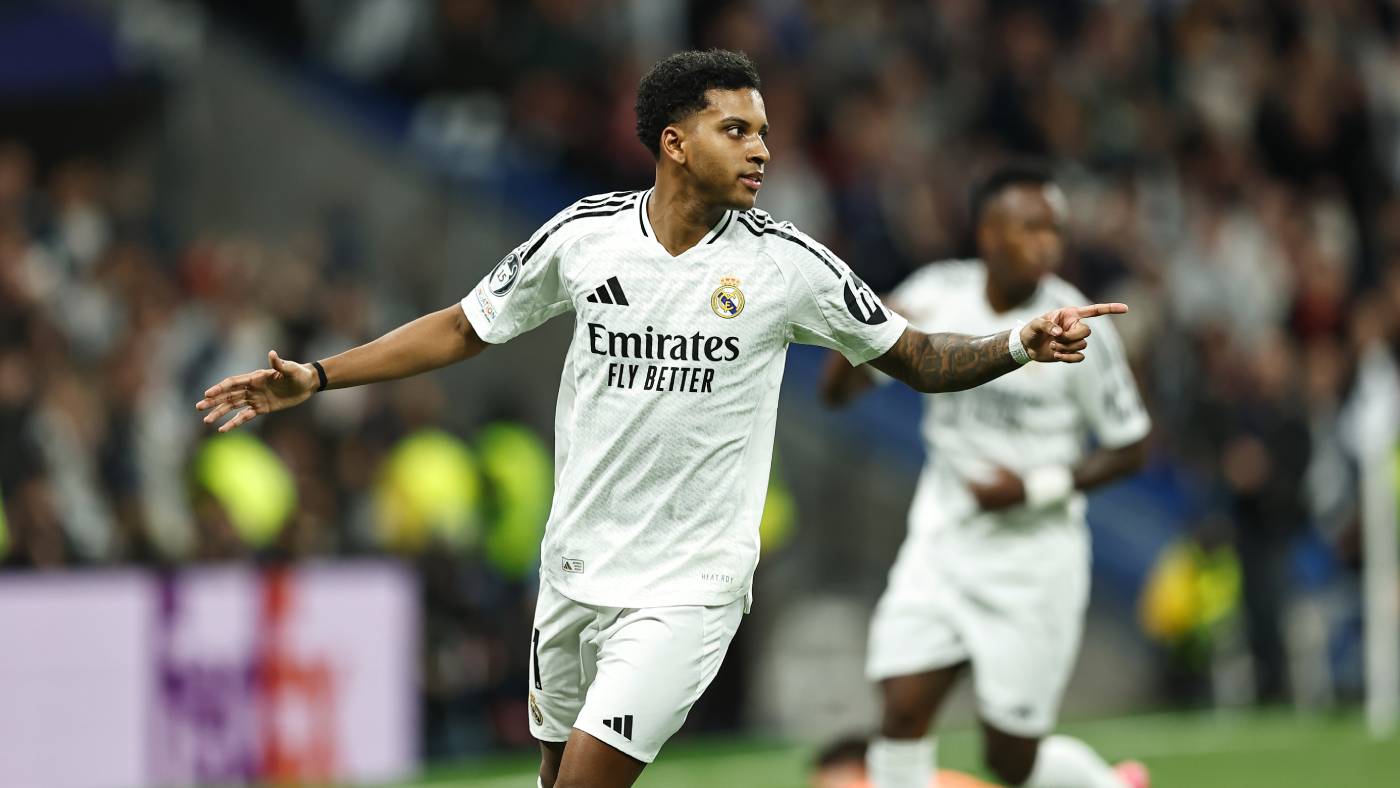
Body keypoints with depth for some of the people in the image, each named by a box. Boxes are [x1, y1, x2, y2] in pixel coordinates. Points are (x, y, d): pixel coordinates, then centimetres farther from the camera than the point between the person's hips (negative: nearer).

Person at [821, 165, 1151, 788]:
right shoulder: (937, 293, -5)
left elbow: (1129, 448, -4)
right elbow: (837, 391, 1)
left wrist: (1035, 488, -17)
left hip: (1032, 556, -3)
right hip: (942, 542, 3)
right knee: (903, 712, -12)